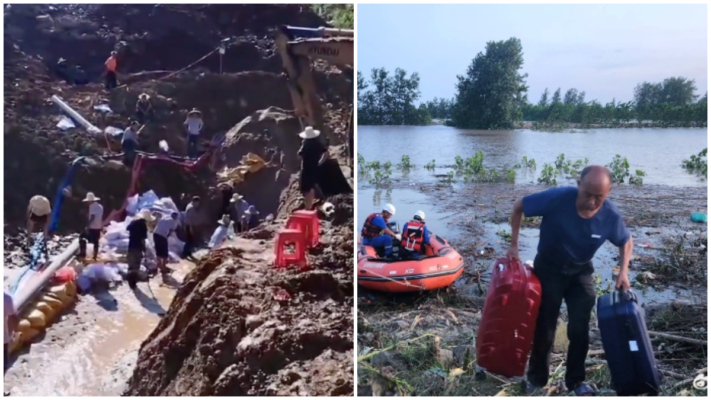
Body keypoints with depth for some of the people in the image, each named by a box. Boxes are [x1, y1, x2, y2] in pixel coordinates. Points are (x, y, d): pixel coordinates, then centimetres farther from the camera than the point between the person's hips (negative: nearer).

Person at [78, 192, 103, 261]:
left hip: (92, 227, -8)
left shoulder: (92, 206, -13)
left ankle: (83, 253, 0)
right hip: (98, 227, 8)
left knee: (82, 237, 3)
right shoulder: (100, 206, 13)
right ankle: (95, 257, 14)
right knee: (96, 242, 11)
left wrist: (87, 226, -25)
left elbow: (92, 217, -23)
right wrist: (101, 227, 25)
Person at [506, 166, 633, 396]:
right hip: (548, 268, -2)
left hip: (581, 272, 2)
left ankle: (576, 380, 25)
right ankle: (536, 377, 25)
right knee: (544, 327, 5)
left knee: (579, 329, 4)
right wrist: (514, 245, -15)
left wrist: (623, 271, -12)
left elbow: (626, 241, 2)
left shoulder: (611, 216, -20)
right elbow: (519, 207, -16)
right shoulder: (557, 198, -30)